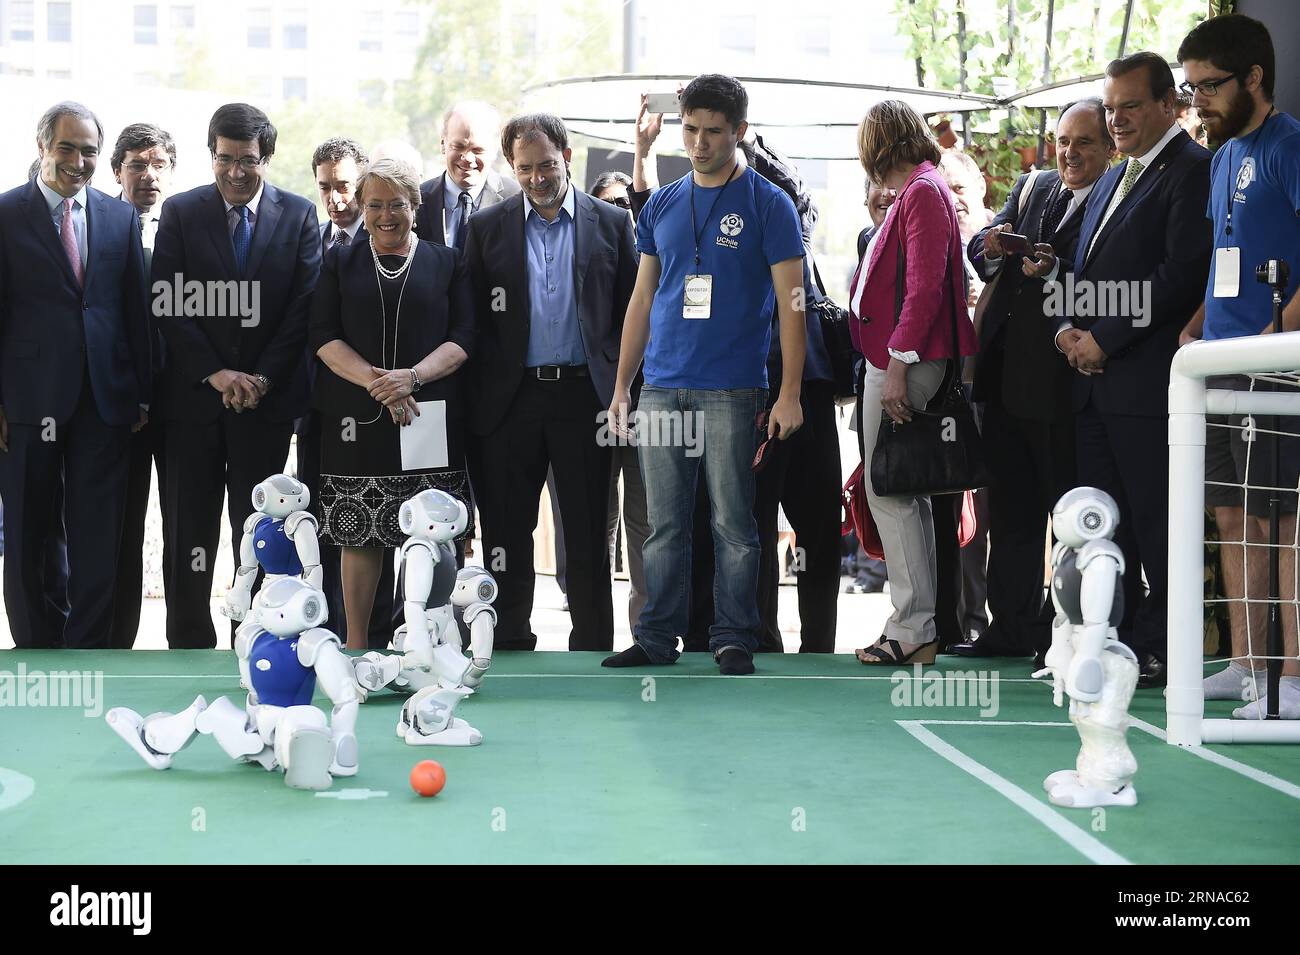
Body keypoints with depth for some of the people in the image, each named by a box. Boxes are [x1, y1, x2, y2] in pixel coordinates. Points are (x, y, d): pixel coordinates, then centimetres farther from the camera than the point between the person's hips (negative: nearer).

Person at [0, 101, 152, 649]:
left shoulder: (120, 218, 9)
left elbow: (136, 311, 10)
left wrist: (142, 393, 5)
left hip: (105, 398, 2)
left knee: (98, 536, 2)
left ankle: (89, 650, 9)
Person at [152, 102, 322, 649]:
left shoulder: (298, 215, 4)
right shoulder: (180, 213, 3)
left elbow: (304, 307, 0)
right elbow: (168, 306, -2)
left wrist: (263, 378, -9)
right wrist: (215, 372, -11)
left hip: (267, 394, 0)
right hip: (193, 394, 0)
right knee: (189, 531, 2)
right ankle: (189, 642, 9)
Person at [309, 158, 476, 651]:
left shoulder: (447, 262, 10)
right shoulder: (339, 262, 13)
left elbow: (463, 337, 2)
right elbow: (324, 336, 3)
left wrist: (412, 376, -15)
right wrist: (374, 381, -13)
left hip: (430, 417, -1)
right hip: (357, 418, 1)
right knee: (359, 536, 1)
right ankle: (356, 642, 7)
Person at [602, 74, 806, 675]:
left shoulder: (768, 205, 0)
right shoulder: (662, 206, 13)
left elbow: (790, 302, -4)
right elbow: (642, 298, 16)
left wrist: (790, 394, -11)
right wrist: (621, 385, 11)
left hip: (733, 392, -4)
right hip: (662, 389, 4)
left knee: (733, 524, 0)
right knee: (664, 524, 6)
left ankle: (733, 640, 8)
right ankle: (657, 637, 13)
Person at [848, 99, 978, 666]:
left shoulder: (923, 193, -11)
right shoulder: (916, 191, 18)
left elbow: (925, 287, -19)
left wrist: (897, 366, -22)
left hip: (901, 361, -10)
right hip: (890, 359, 10)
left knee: (888, 492, -9)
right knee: (902, 493, 12)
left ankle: (912, 629, -6)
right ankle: (919, 625, 17)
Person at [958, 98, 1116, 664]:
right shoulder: (1032, 188, 15)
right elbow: (979, 251, 10)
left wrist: (1053, 271, -29)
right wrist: (993, 246, -11)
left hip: (1062, 379, -7)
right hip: (1007, 377, 7)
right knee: (1010, 509, 13)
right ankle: (1011, 627, 22)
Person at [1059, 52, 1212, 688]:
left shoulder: (1192, 171, -7)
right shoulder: (1112, 180, 22)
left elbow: (1182, 274, -16)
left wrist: (1105, 340, -14)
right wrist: (1070, 329, 5)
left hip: (1149, 378, -9)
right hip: (1095, 380, 9)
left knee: (1156, 523, -4)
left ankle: (1158, 651, 2)